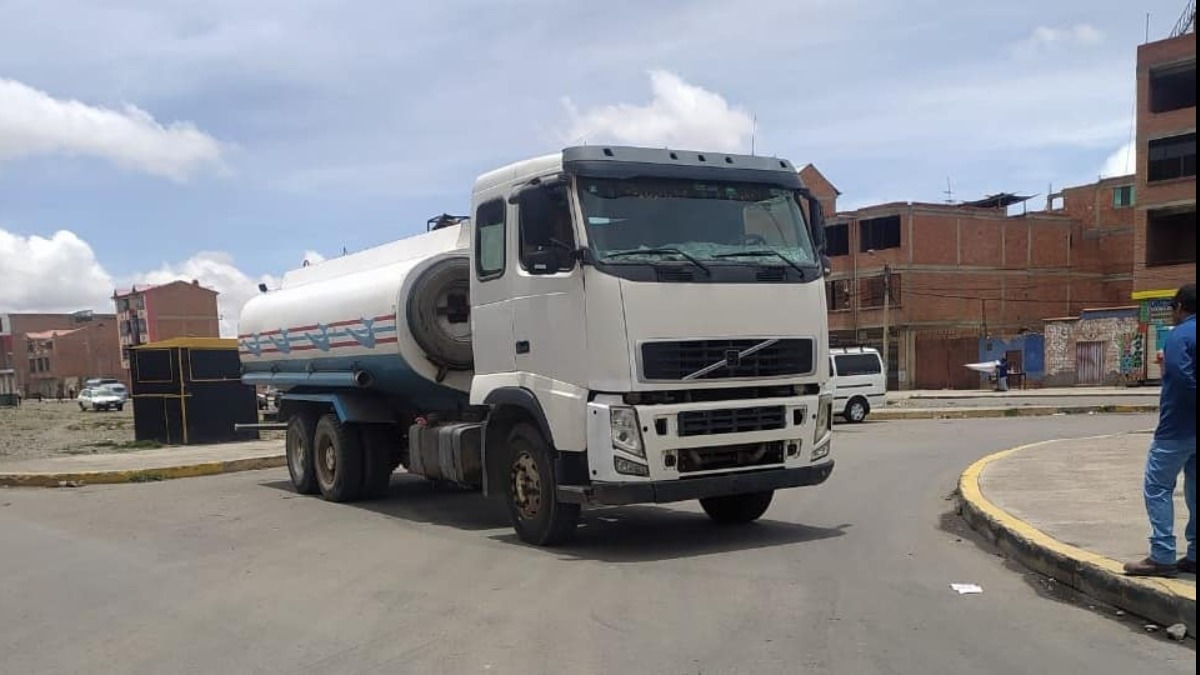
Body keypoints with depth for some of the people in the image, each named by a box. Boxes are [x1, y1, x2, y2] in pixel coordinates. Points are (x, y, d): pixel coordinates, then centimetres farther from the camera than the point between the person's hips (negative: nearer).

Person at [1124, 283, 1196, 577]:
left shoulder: (1180, 335, -13)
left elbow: (1182, 377, -26)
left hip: (1177, 428, -8)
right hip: (1189, 427, 8)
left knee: (1157, 488, -2)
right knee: (1194, 491, 12)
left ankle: (1162, 557, -5)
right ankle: (1194, 555, 15)